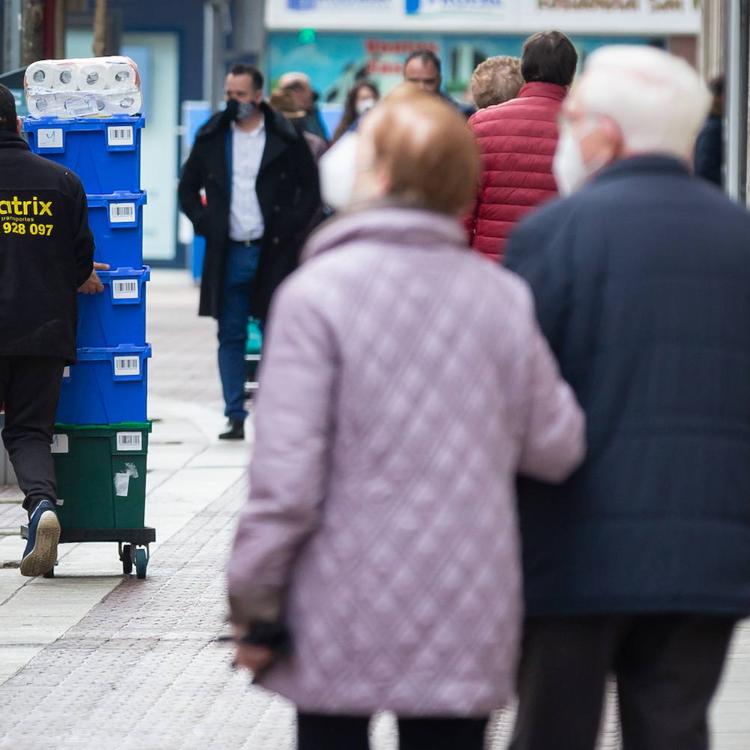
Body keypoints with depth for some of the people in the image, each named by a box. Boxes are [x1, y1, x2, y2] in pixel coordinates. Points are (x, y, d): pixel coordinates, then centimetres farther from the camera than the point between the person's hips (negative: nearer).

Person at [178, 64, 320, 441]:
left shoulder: (286, 139, 0)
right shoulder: (212, 138, 7)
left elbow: (311, 190, 5)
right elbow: (188, 187, 17)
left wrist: (290, 228, -6)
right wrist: (204, 224, 4)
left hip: (272, 252, -2)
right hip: (228, 253, 2)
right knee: (230, 337, 3)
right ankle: (235, 417, 6)